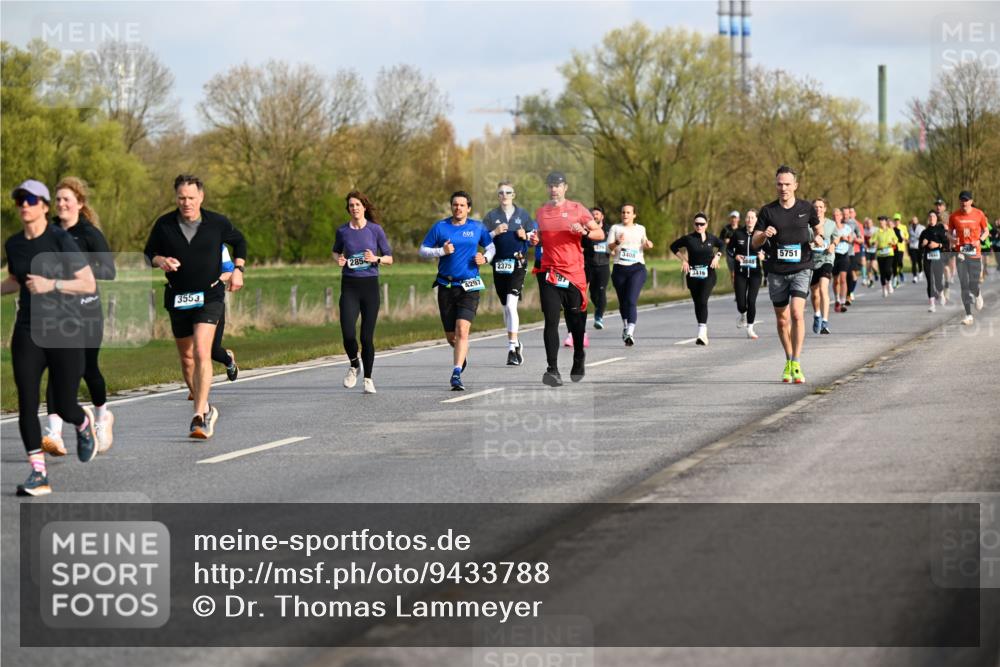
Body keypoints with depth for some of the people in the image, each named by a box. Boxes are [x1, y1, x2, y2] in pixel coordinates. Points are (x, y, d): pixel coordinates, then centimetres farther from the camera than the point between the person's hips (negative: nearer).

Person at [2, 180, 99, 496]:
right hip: (28, 332, 4)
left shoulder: (62, 240, -11)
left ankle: (84, 422, 39)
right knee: (26, 403, -10)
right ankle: (38, 475, -4)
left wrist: (51, 284, -22)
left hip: (66, 333, -4)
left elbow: (90, 284, -11)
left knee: (64, 408, 1)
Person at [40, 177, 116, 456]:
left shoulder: (90, 234, -7)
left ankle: (102, 415, 37)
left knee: (87, 368, 8)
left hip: (86, 309, -3)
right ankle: (53, 433, -20)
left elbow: (109, 271, -14)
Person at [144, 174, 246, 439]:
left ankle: (200, 417, -23)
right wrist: (160, 261, -13)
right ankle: (206, 408, 31)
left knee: (201, 352, -19)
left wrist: (238, 270, 3)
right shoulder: (164, 225, -2)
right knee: (186, 357, 12)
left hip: (209, 296, -3)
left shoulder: (217, 223, -4)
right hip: (177, 298, 3)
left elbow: (239, 241, 15)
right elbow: (149, 252, 9)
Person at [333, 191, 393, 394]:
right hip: (349, 286, 1)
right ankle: (354, 364, 17)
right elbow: (336, 251, 22)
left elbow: (389, 258, 5)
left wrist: (376, 259, -15)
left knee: (367, 336, -2)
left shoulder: (376, 230, 0)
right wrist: (338, 260, 0)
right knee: (348, 333, -13)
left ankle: (368, 379, 14)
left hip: (370, 285, -1)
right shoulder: (342, 231, 4)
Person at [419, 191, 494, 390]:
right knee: (451, 336, 9)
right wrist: (441, 251, -11)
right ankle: (462, 355, 44)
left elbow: (491, 247, 19)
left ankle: (456, 374, -20)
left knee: (462, 330, -19)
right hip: (446, 286, 1)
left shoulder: (477, 227, 5)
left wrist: (485, 258, -3)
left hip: (469, 287, -1)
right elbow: (423, 250, 6)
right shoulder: (440, 227, 3)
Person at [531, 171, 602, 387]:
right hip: (549, 272, 1)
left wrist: (584, 231, -17)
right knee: (551, 320, -10)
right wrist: (534, 241, 1)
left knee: (576, 320, 10)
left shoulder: (577, 209, 2)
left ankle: (579, 358, 36)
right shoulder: (540, 212, 11)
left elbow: (600, 234, 2)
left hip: (574, 272, -1)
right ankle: (552, 369, -16)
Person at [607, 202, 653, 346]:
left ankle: (630, 333, -28)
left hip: (637, 268, -1)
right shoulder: (615, 228, 9)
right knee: (623, 302, 12)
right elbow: (609, 247, 0)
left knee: (631, 301, -17)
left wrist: (647, 245, 4)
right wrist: (617, 242, -20)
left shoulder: (640, 229, 13)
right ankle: (625, 326, 37)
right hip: (620, 268, 1)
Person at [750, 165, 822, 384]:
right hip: (776, 272, 2)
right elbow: (755, 243, 2)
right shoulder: (768, 211, 1)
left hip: (801, 269, -2)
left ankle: (796, 364, -17)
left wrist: (818, 238, -4)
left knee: (797, 313, -19)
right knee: (782, 319, 8)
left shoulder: (806, 208, 2)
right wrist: (764, 235, -20)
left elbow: (818, 228, 20)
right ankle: (788, 361, 26)